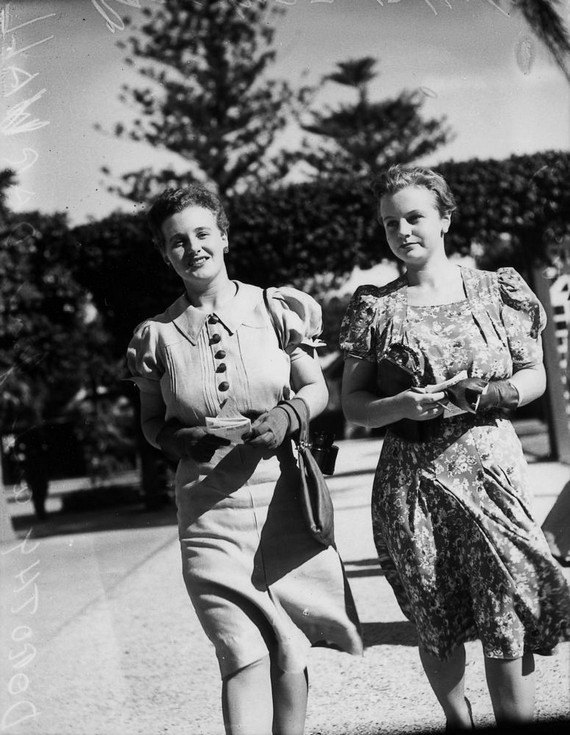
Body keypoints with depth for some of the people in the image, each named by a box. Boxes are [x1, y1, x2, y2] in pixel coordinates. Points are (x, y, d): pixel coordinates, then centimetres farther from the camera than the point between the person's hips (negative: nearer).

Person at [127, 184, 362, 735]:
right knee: (244, 652, -11)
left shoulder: (274, 310, 4)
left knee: (288, 648, 6)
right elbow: (151, 422, 15)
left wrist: (287, 415, -11)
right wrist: (180, 439, -7)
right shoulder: (158, 335, 5)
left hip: (282, 492, 1)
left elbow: (318, 389, 10)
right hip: (208, 502, -1)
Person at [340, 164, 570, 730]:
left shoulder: (496, 290, 5)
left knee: (508, 620, -6)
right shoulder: (374, 307, 5)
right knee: (435, 623, 9)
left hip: (490, 469, 0)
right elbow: (352, 403, 5)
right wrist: (401, 406, -15)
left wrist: (495, 392, -12)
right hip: (410, 479, 1)